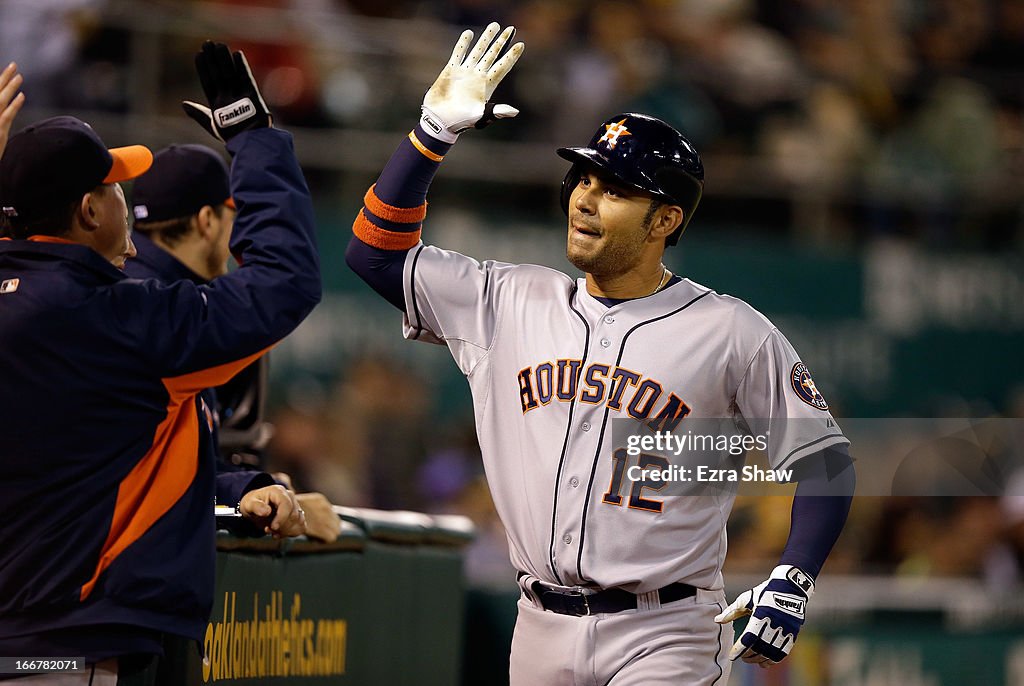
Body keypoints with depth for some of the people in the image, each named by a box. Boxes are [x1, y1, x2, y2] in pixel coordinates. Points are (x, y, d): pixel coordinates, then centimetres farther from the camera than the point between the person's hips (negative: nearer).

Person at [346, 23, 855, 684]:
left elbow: (823, 457, 0)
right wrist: (435, 131, 1)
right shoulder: (511, 303, 9)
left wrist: (791, 582, -13)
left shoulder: (732, 332, -3)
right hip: (543, 630, 4)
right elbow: (377, 251, 11)